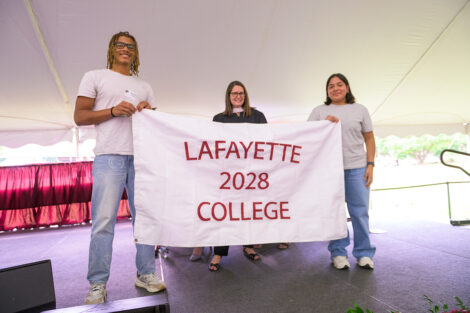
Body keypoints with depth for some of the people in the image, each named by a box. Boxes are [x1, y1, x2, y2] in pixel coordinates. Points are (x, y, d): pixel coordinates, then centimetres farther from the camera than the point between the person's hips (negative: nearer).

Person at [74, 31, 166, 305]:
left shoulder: (145, 86, 22)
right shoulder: (95, 77, 11)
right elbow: (80, 116, 3)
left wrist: (148, 112, 0)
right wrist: (113, 110, -11)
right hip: (110, 156, -4)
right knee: (104, 220, -6)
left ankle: (146, 274, 15)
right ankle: (98, 285, 5)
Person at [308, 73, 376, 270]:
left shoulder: (360, 110, 12)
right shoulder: (319, 111, 10)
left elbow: (369, 139, 10)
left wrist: (370, 165, 1)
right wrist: (324, 124, -12)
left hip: (356, 167, 1)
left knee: (360, 211, 3)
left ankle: (364, 253, 18)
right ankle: (338, 253, 18)